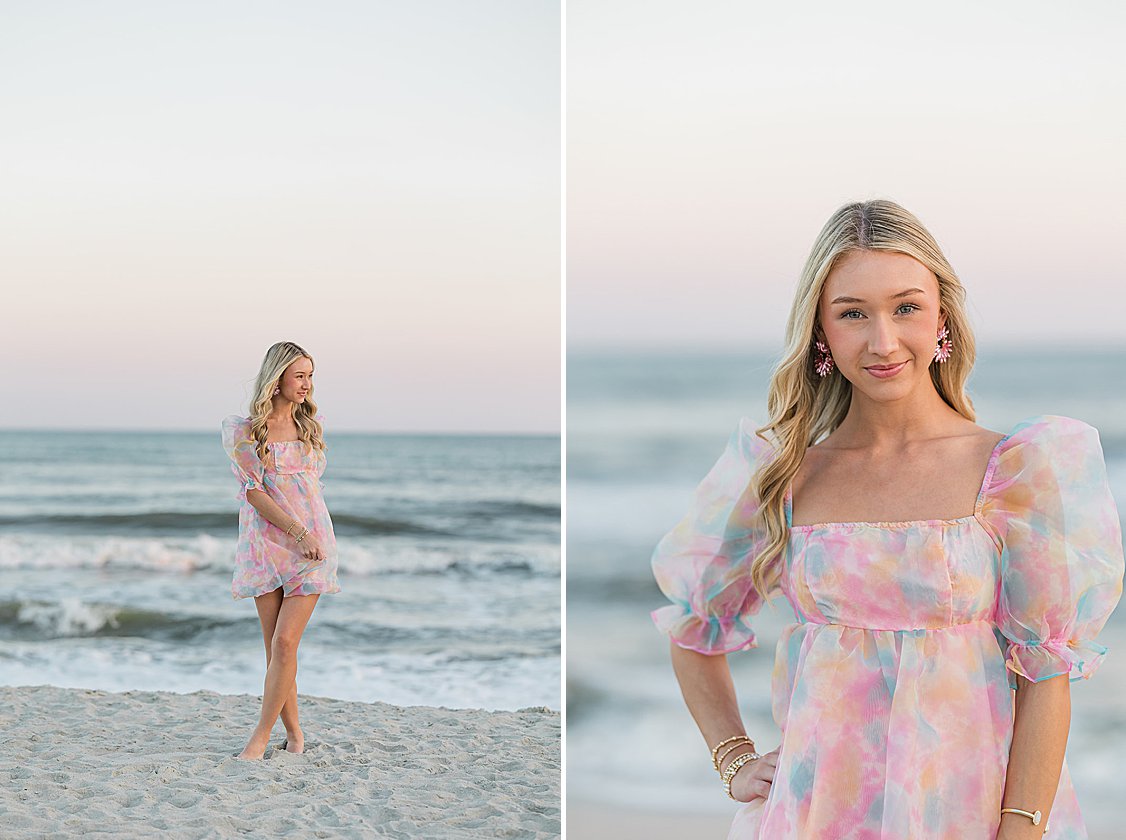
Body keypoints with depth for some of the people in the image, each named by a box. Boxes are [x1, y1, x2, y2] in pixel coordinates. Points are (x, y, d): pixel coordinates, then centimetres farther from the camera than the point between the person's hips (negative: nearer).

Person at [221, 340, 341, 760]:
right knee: (275, 647, 2)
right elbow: (253, 492, -9)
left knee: (285, 642, -10)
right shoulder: (245, 431, -1)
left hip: (312, 546, 1)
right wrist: (298, 533, -17)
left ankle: (262, 735, -6)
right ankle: (294, 732, 17)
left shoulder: (311, 426, 9)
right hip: (266, 544, -1)